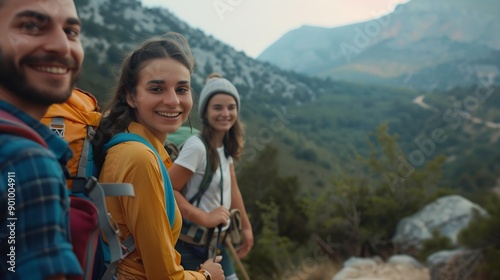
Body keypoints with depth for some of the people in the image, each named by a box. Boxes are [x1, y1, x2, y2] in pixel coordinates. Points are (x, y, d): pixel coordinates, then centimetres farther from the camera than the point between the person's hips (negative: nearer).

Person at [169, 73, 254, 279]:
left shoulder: (226, 146, 2)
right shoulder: (197, 146, -23)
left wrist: (246, 227, 13)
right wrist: (205, 218, -24)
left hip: (217, 243, 8)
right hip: (192, 245, -8)